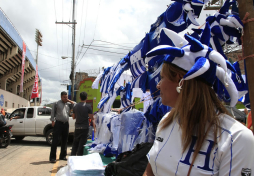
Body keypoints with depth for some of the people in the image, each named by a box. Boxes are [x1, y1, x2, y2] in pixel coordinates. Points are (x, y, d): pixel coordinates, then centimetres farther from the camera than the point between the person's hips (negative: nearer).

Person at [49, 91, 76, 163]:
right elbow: (53, 113, 5)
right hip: (58, 123, -4)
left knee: (64, 140, 10)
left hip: (66, 123, 4)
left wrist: (69, 100, 2)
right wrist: (53, 121, -4)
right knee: (55, 140, -6)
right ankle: (52, 157, -3)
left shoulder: (68, 104, 14)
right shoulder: (56, 103, 6)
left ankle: (63, 156, 21)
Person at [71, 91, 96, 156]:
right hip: (85, 127, -4)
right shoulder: (88, 106, -9)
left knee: (75, 142, 14)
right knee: (82, 143, 1)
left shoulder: (76, 106, 5)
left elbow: (73, 117, 14)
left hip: (77, 127, 4)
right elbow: (91, 118, -10)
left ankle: (73, 156, 17)